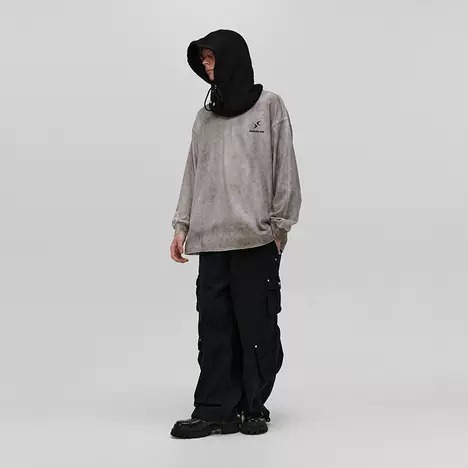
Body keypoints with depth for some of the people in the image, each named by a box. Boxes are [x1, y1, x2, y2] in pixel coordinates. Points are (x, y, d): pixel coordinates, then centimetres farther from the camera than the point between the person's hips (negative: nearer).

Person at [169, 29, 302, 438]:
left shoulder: (270, 106, 5)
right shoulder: (206, 116, 18)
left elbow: (285, 170, 0)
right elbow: (193, 173, 17)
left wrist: (279, 225, -6)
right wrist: (182, 225, 10)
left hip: (256, 238, -4)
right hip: (211, 238, 4)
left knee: (256, 324, 0)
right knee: (214, 324, 1)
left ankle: (253, 407, 13)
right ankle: (215, 410, 7)